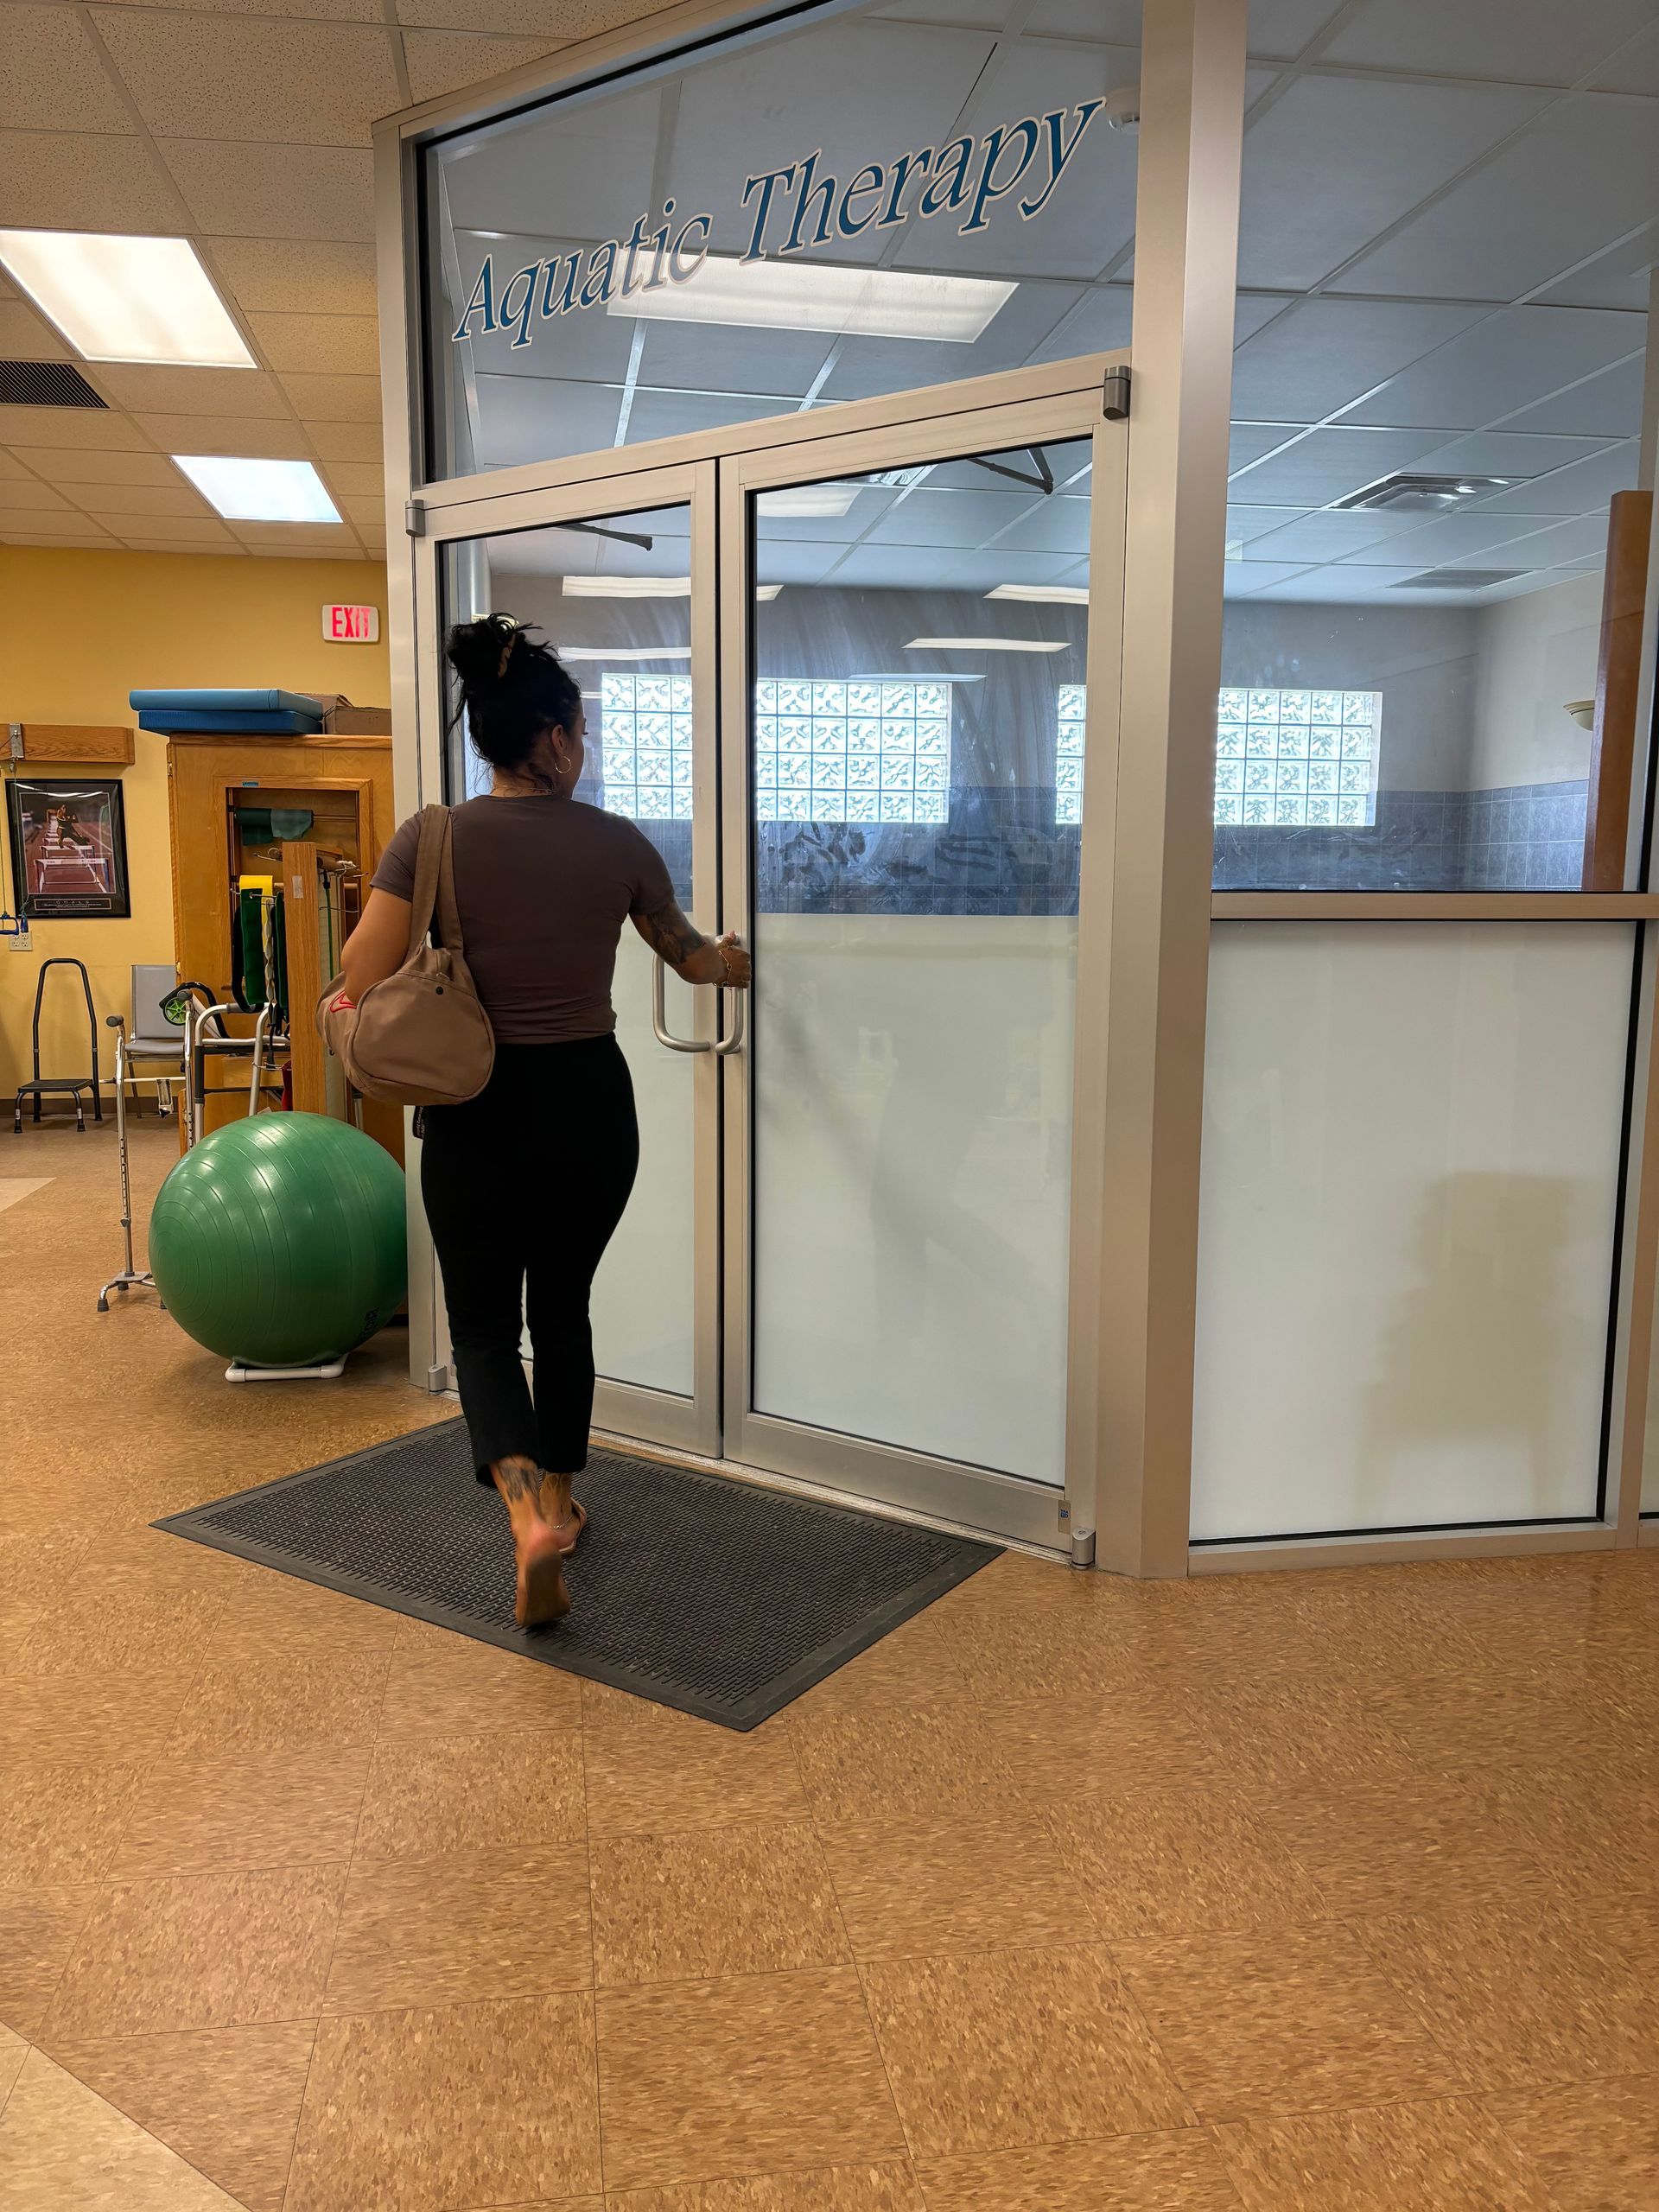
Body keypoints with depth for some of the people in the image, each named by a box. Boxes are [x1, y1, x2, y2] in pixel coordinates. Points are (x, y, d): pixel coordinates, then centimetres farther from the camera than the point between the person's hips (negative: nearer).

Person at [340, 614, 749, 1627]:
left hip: (479, 1114, -1)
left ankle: (529, 1514, -11)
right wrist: (728, 961, 37)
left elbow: (364, 977, -13)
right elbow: (686, 952, 14)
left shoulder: (430, 839, -9)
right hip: (590, 1103, 2)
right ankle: (560, 1500, 33)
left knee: (484, 1323, 11)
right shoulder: (617, 842, -3)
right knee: (562, 1308, 20)